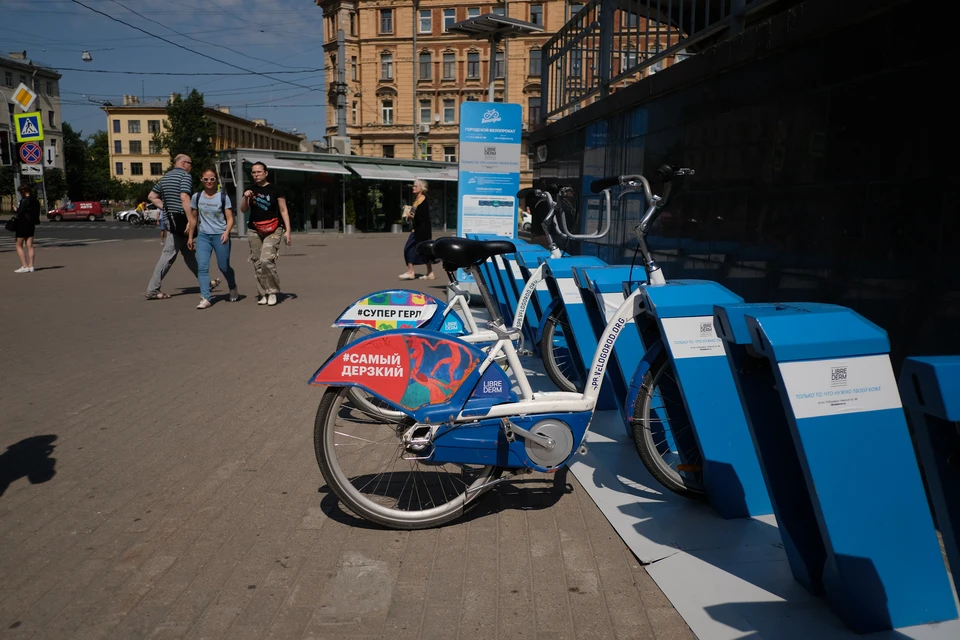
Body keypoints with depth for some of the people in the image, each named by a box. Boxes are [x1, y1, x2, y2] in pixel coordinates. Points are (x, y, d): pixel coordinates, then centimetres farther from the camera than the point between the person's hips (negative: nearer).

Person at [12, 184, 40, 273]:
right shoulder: (36, 201, 7)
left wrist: (17, 209, 2)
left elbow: (20, 213, -18)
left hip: (23, 224, -7)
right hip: (32, 225, 7)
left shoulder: (24, 200, -16)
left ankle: (24, 266, -4)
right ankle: (31, 266, 6)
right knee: (30, 246, 8)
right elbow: (37, 214, 10)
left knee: (19, 246, 3)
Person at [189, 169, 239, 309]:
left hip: (220, 235, -2)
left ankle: (233, 289, 34)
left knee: (224, 267, 4)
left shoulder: (223, 197, -3)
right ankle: (205, 298, -13)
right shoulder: (197, 197, 6)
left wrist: (227, 232, -22)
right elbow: (193, 218, 15)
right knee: (202, 267, -11)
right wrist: (190, 237, 13)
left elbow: (230, 218, -4)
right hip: (203, 235, 2)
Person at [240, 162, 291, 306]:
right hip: (254, 231, 5)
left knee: (266, 260, -19)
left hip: (272, 230, -4)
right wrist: (245, 197, -11)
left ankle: (272, 292, -2)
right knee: (257, 264, 4)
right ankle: (263, 294, 14)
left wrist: (287, 231, -8)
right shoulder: (250, 190, 10)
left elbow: (284, 211, -1)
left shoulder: (275, 190, -2)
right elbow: (243, 210, 8)